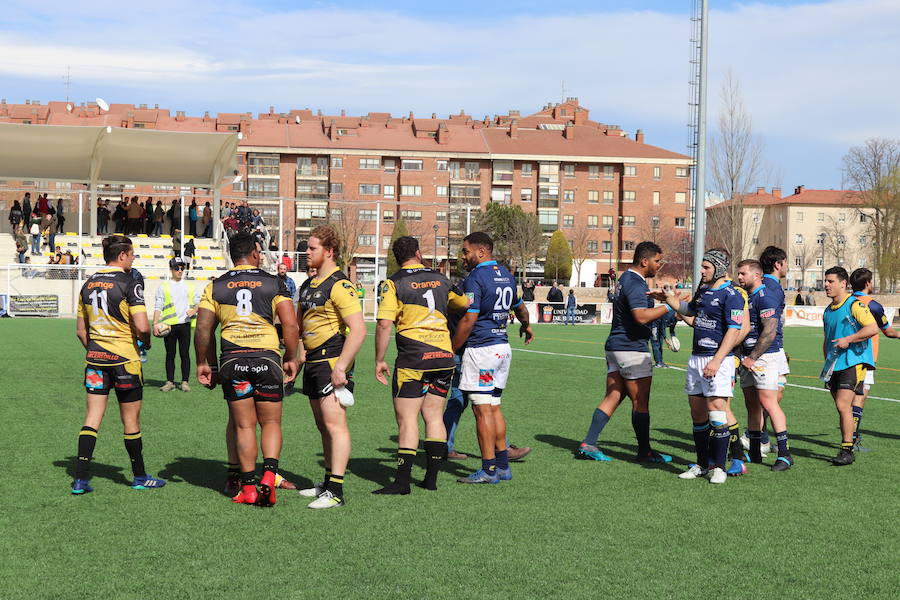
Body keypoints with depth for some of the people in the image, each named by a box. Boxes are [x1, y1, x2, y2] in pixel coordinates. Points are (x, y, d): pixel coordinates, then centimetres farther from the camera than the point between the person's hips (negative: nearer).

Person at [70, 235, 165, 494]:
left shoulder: (88, 284, 8)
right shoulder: (129, 283, -12)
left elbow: (80, 330, 12)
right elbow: (142, 327, -19)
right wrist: (146, 342, 1)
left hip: (95, 358, 6)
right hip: (124, 358, -5)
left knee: (92, 417, 6)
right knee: (131, 419, 6)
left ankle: (80, 478, 1)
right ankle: (140, 477, 19)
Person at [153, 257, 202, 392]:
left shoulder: (191, 286, 14)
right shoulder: (163, 287, 8)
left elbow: (198, 302, 17)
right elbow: (158, 306, 3)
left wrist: (194, 310, -5)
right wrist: (155, 323, -8)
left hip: (185, 324, 1)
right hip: (169, 325, -1)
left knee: (185, 354, 0)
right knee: (170, 354, 3)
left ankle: (185, 382, 5)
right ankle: (170, 382, 8)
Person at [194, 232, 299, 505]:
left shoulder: (215, 286, 6)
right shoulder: (273, 283, 3)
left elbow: (203, 329, 3)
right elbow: (291, 325, -4)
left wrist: (203, 363, 14)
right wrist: (291, 359, 8)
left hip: (232, 360, 1)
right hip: (267, 358, -1)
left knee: (244, 426, 8)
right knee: (270, 422, 10)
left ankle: (248, 488, 7)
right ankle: (269, 476, -10)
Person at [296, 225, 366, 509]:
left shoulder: (340, 286, -14)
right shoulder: (308, 285, 15)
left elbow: (358, 330, -20)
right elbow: (298, 324, 28)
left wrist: (341, 367, -22)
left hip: (332, 361, -9)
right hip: (313, 361, 9)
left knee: (334, 423, -11)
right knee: (323, 426, 14)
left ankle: (336, 493, -13)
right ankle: (328, 482, 23)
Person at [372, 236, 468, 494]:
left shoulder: (393, 284, -4)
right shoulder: (440, 278, 11)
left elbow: (384, 324, -12)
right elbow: (465, 304, 23)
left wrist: (379, 360, -5)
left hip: (413, 357, -5)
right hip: (444, 356, 5)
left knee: (407, 419, -2)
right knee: (433, 416, 11)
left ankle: (402, 480, -6)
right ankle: (431, 477, 13)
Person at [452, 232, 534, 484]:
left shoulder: (475, 278, -13)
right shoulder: (506, 275, 13)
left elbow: (468, 321, -18)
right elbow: (519, 307, 29)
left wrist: (451, 350, -10)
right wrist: (526, 326, 49)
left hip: (480, 348, -8)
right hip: (503, 347, 9)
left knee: (482, 409, -5)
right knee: (494, 407, 14)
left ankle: (489, 470, -3)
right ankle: (502, 466, 16)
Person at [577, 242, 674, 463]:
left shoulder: (626, 279, 17)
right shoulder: (635, 284, -16)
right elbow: (641, 316, -29)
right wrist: (668, 306, -24)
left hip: (615, 346, 10)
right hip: (632, 349, -10)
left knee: (612, 398, 8)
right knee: (640, 402, 1)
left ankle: (588, 444, 4)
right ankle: (644, 451, 9)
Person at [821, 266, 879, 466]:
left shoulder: (854, 305, -8)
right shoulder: (828, 310, 17)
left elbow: (873, 328, -19)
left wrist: (848, 340, -18)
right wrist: (827, 362, 19)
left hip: (854, 362, -8)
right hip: (835, 365, 8)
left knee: (843, 405, -15)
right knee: (842, 408, 9)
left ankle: (847, 451, -11)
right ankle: (848, 446, 17)